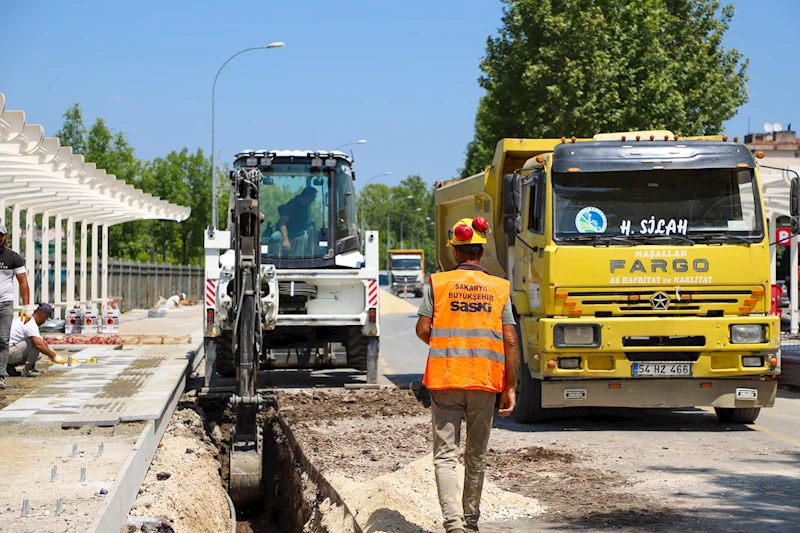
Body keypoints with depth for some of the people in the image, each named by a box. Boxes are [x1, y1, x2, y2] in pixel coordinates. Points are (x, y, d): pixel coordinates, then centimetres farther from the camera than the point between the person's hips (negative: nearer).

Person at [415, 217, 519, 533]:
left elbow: (422, 330, -3)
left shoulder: (438, 283, 1)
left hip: (444, 378, -2)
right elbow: (510, 341, -1)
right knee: (476, 455, 17)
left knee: (445, 455, -1)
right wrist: (510, 388, 3)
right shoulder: (499, 288, 4)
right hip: (485, 380, 2)